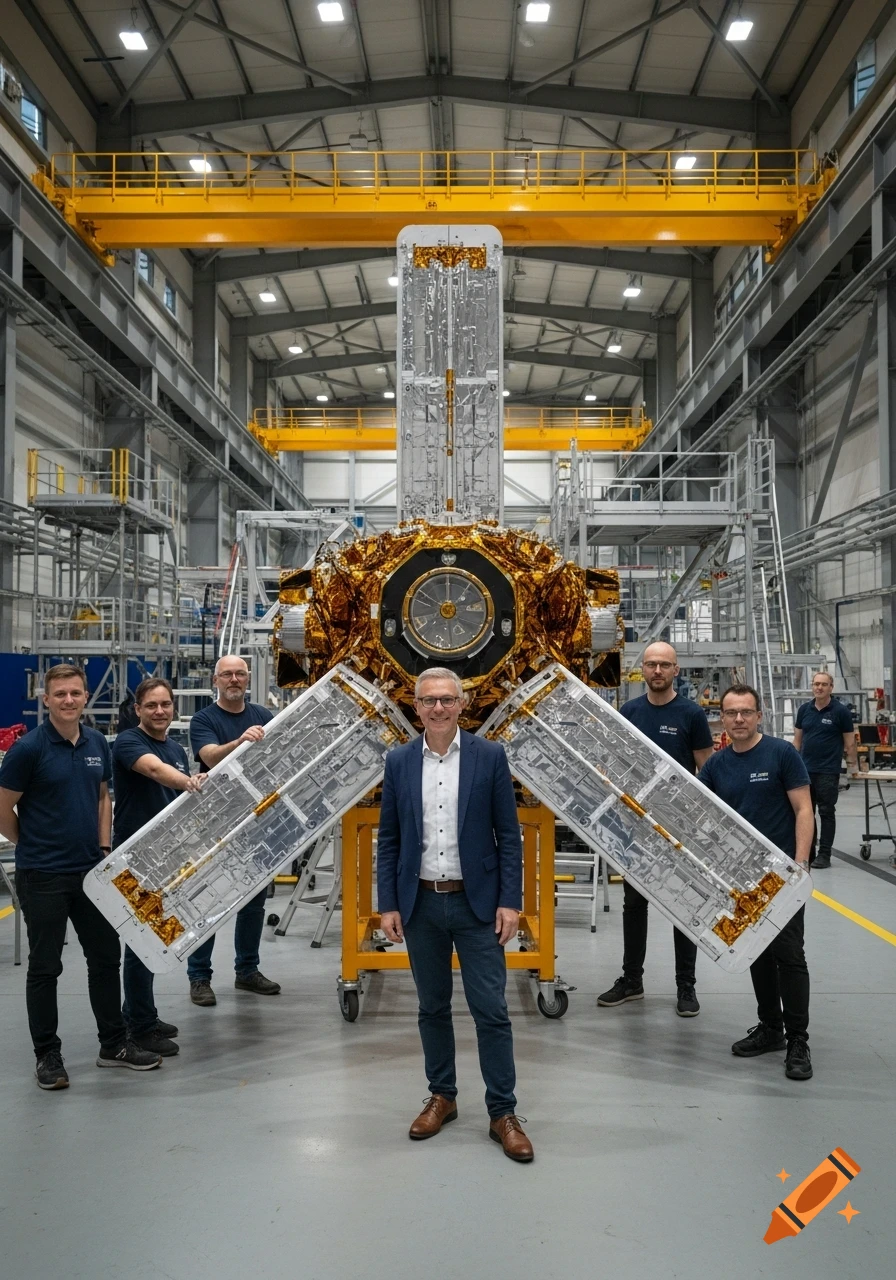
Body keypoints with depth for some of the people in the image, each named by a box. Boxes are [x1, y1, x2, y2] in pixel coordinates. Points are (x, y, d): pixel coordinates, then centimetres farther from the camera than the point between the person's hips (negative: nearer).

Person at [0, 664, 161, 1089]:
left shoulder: (97, 743, 5)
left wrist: (103, 848, 8)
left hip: (91, 871, 6)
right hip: (43, 876, -6)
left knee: (106, 958, 12)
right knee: (45, 967, 5)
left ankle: (114, 1044, 25)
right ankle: (47, 1054, 19)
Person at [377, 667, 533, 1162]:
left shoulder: (489, 756, -4)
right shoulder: (398, 761, 2)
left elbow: (509, 834, -3)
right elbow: (388, 839, 5)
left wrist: (510, 901, -8)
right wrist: (388, 904, 0)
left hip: (476, 901, -2)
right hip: (421, 903, 2)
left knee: (491, 1009, 1)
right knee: (432, 1007, 14)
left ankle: (503, 1112, 14)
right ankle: (441, 1096, 30)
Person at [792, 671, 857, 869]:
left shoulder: (841, 711, -5)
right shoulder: (804, 709, 7)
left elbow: (849, 742, -1)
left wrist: (853, 765, -1)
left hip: (828, 772, -4)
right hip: (805, 770, 4)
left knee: (826, 813, 1)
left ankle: (824, 855, 7)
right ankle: (807, 853, 17)